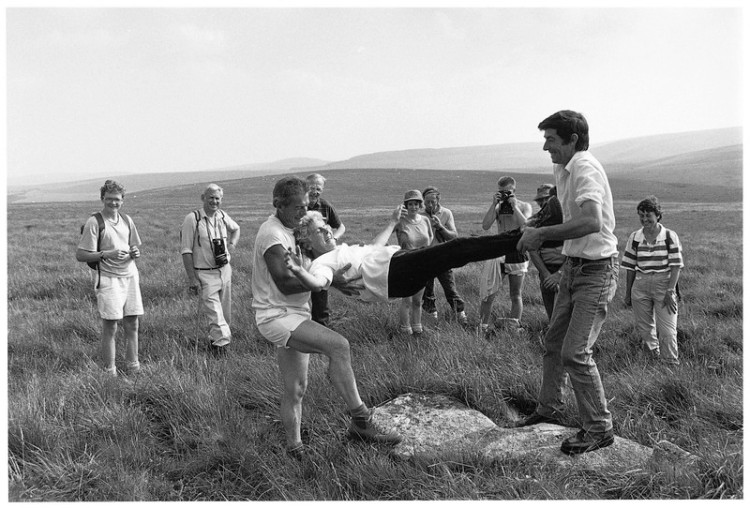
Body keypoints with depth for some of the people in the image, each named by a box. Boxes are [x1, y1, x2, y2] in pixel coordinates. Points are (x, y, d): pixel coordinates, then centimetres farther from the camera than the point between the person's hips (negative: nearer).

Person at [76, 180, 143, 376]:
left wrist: (135, 252, -1)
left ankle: (133, 368, 20)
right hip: (108, 278, -5)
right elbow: (80, 255, -9)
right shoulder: (94, 222, -7)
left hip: (130, 275, 6)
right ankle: (110, 372, 6)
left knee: (132, 325, 8)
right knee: (110, 327, -3)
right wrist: (106, 254, -20)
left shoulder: (126, 220, 12)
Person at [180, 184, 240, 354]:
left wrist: (232, 245, 8)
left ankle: (214, 340, 28)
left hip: (225, 270, 6)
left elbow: (236, 229, 29)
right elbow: (186, 251, -11)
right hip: (204, 274, -6)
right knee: (214, 310, -15)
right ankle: (222, 341, -17)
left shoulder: (223, 216, 5)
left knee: (225, 311, 11)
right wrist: (192, 278, -15)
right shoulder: (192, 219, -11)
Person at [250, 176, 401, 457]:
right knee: (338, 345, -26)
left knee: (294, 390, 13)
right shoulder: (272, 235, -16)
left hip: (293, 316, 10)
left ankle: (294, 447, 23)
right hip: (276, 316, -10)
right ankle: (360, 420, -22)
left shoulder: (291, 230, 15)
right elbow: (285, 283, -23)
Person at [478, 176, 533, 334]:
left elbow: (525, 225, -16)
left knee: (515, 295, 7)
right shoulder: (498, 206, 6)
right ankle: (482, 327, 3)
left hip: (518, 254, -1)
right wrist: (494, 204, -12)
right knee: (489, 293, -4)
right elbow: (485, 226, -8)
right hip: (499, 253, 1)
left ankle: (514, 327, 16)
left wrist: (514, 206, -15)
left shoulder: (524, 206, 3)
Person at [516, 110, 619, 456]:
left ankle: (599, 429, 2)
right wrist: (537, 233, 6)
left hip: (596, 271, -9)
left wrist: (542, 233, -33)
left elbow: (592, 222, -37)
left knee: (575, 352, -12)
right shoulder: (562, 169, 9)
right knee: (553, 342, 16)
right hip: (573, 265, 9)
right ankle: (548, 409, 34)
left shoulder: (585, 169, -21)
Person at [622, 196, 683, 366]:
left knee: (667, 331, -5)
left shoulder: (670, 236, -4)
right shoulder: (634, 237, 3)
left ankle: (671, 364, 3)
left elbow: (676, 266, -5)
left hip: (664, 286, -3)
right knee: (645, 329, 9)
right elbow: (630, 268, 7)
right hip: (640, 287, 3)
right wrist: (628, 293, 7)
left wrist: (670, 291, -12)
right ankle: (653, 357, 25)